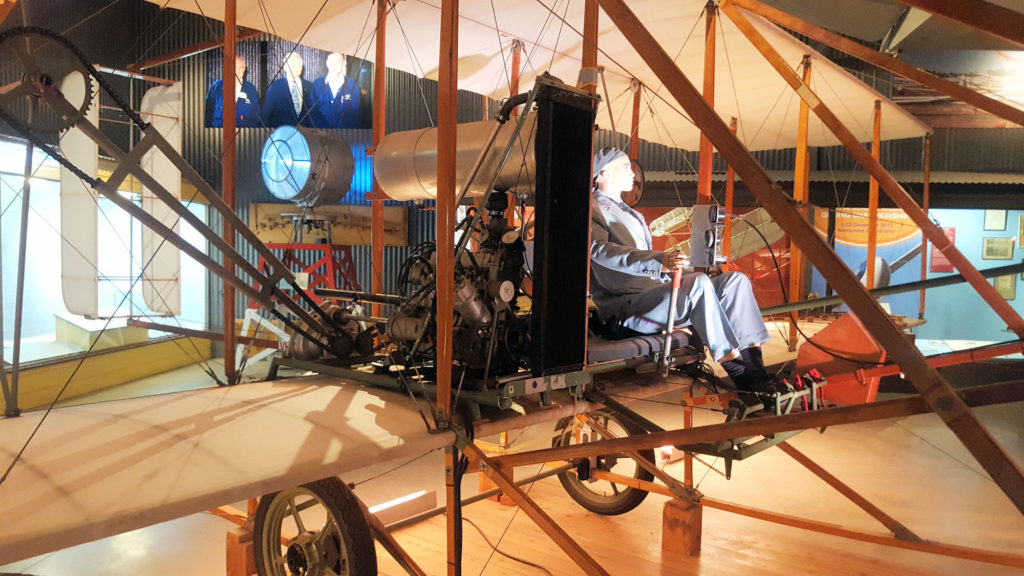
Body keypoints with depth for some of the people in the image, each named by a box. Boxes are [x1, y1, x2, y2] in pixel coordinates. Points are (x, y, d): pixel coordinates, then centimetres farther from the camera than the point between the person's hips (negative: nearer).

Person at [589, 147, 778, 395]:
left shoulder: (631, 214, 30)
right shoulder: (594, 210, -2)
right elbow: (601, 250, -22)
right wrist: (658, 260, -36)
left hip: (658, 289, 9)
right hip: (629, 307, -9)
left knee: (736, 280, -6)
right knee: (699, 283, -31)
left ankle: (754, 371, -16)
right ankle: (739, 373, -25)